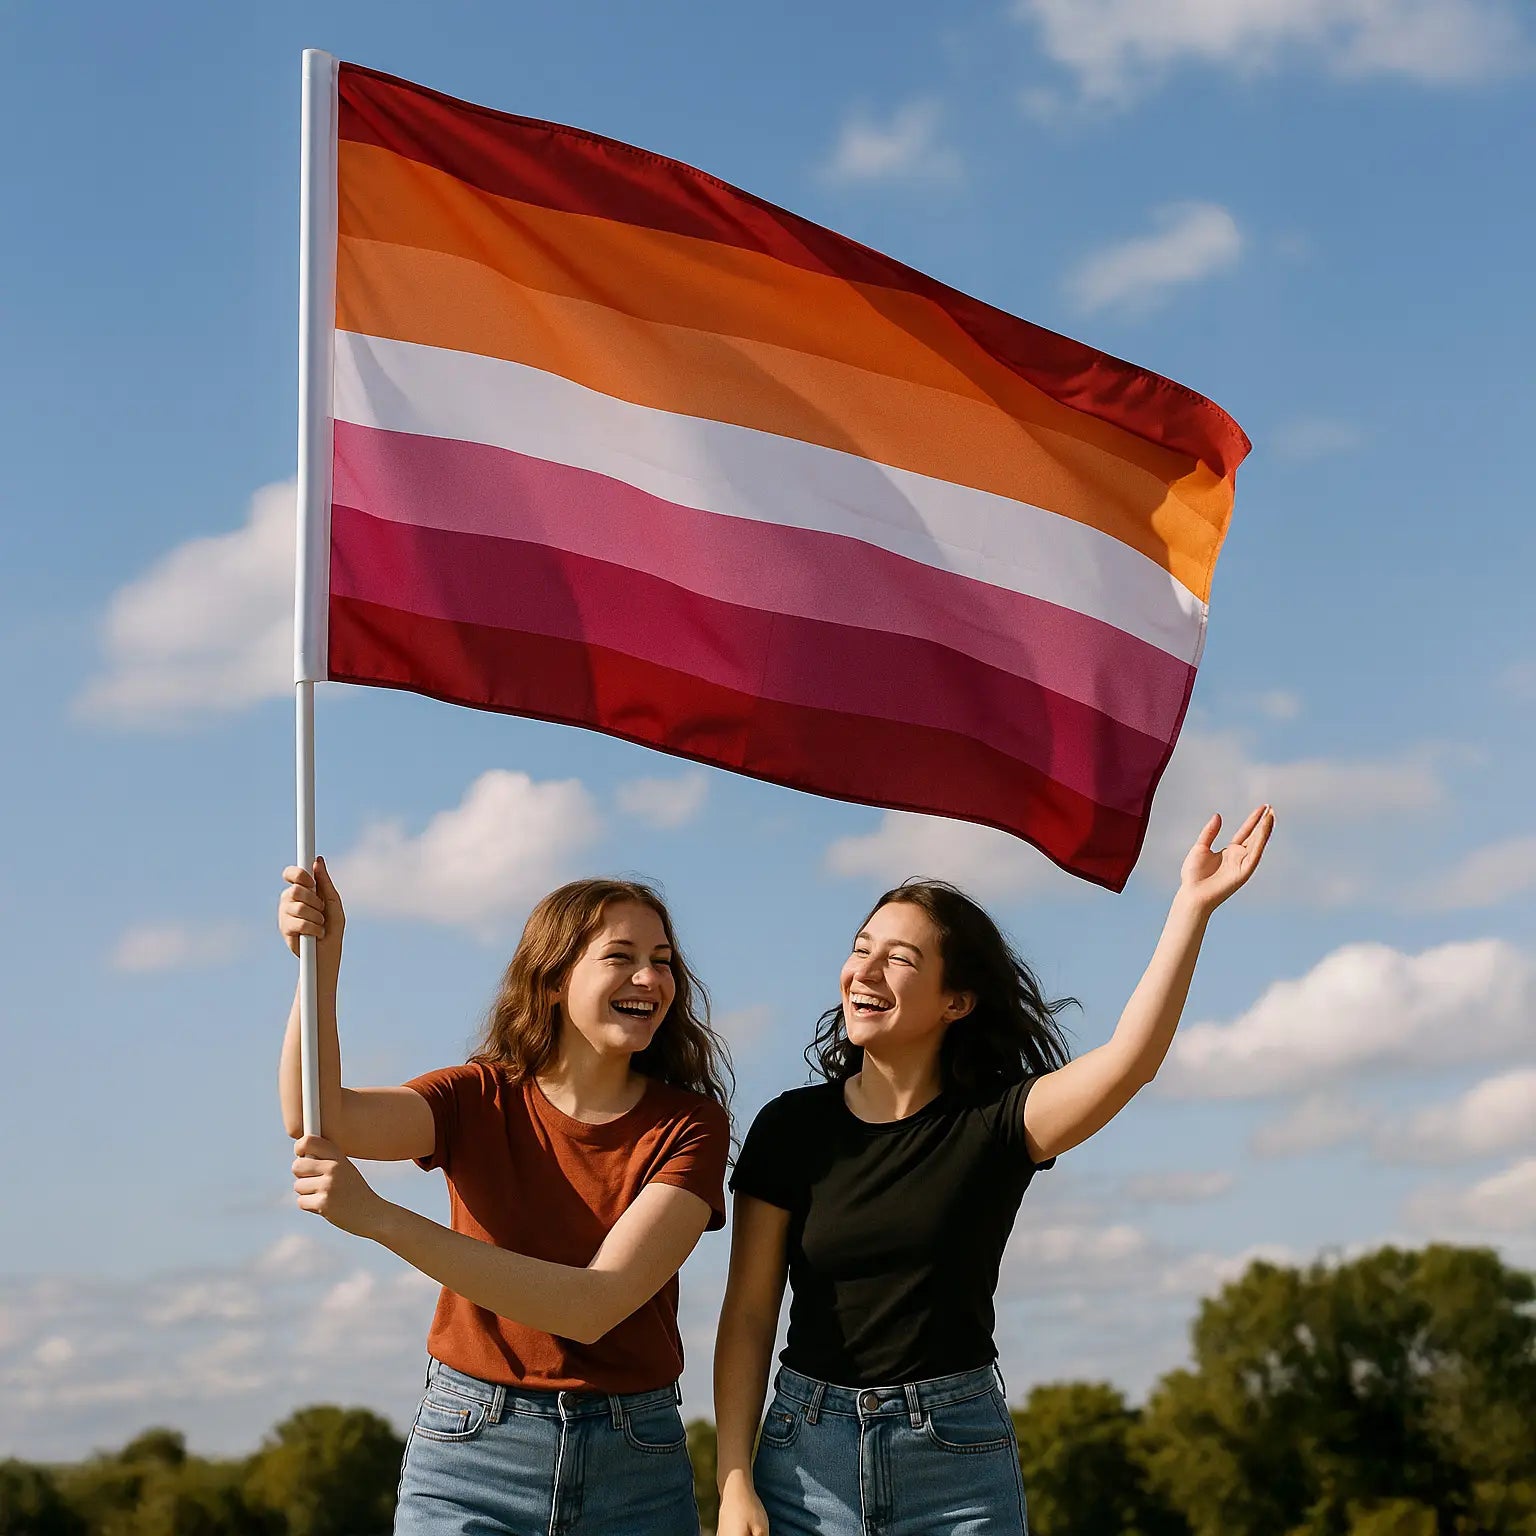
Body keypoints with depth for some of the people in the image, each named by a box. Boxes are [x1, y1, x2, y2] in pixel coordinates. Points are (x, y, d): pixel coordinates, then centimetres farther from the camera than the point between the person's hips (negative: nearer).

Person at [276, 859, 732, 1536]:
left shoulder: (690, 1124, -8)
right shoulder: (482, 1098, -1)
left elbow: (594, 1306, -21)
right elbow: (319, 1120, -18)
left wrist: (376, 1216, -25)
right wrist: (320, 962, -32)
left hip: (635, 1465, 0)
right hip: (472, 1450, 1)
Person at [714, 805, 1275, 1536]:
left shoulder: (994, 1124, -2)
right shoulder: (791, 1128, 1)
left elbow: (1131, 1059, -20)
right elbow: (748, 1315, 1)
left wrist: (1192, 905, -26)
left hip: (958, 1456, -1)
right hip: (808, 1453, 1)